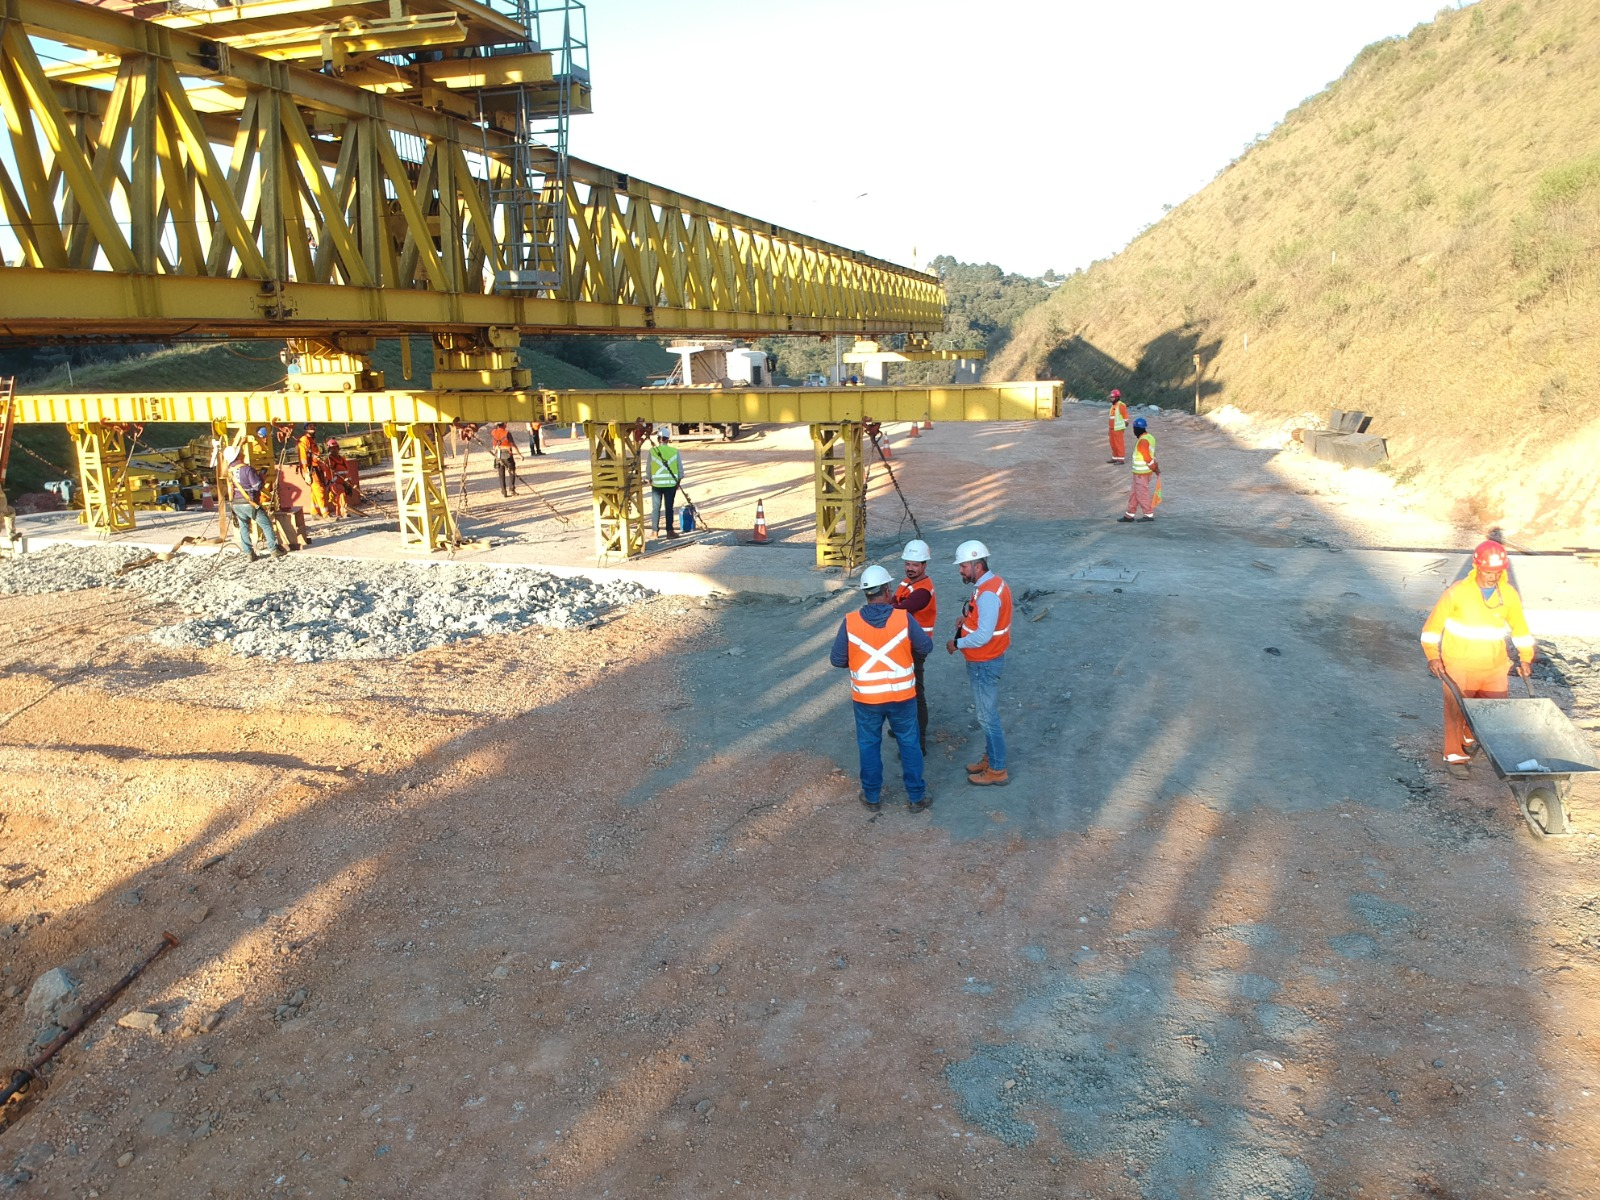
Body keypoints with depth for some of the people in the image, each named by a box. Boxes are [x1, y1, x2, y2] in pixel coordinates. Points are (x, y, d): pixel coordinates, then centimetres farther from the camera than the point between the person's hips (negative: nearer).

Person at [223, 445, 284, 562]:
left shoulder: (230, 470, 5)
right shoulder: (247, 469, -16)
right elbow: (257, 486, -18)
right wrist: (261, 478, 1)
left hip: (236, 504, 7)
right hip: (249, 503, -7)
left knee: (244, 527, 10)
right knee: (266, 525, 5)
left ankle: (249, 553, 8)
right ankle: (273, 548, 4)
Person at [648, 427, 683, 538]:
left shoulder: (652, 451, -4)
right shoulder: (675, 451, -3)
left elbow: (648, 468, 1)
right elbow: (680, 468, 1)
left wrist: (650, 480, 15)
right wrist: (679, 481, 13)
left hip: (656, 483, 0)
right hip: (671, 483, 0)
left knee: (656, 507, 8)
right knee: (669, 507, 4)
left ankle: (655, 531, 13)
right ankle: (670, 531, 4)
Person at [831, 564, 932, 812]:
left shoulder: (850, 622, -14)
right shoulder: (903, 618, -15)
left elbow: (837, 660, -7)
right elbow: (926, 647, -4)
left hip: (866, 698, 0)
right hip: (902, 696, 0)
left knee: (869, 746, 18)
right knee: (909, 744, 16)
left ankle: (872, 797, 29)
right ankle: (916, 796, 26)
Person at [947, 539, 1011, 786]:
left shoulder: (987, 594, -27)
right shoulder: (992, 583, 5)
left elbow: (983, 636, -30)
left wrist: (957, 643, -16)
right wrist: (969, 617, 4)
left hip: (984, 663, -10)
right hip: (987, 660, 10)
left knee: (988, 716, 1)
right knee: (987, 713, 21)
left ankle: (997, 771, 12)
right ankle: (990, 758, 34)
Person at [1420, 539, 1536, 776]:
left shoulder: (1509, 594, -4)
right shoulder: (1458, 592, -15)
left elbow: (1519, 627, 11)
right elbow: (1434, 624, -7)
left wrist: (1525, 658, 8)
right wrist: (1432, 655, -11)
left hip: (1494, 666, 4)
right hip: (1459, 665, -4)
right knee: (1457, 711, 3)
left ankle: (1471, 737, 40)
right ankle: (1454, 755, 19)